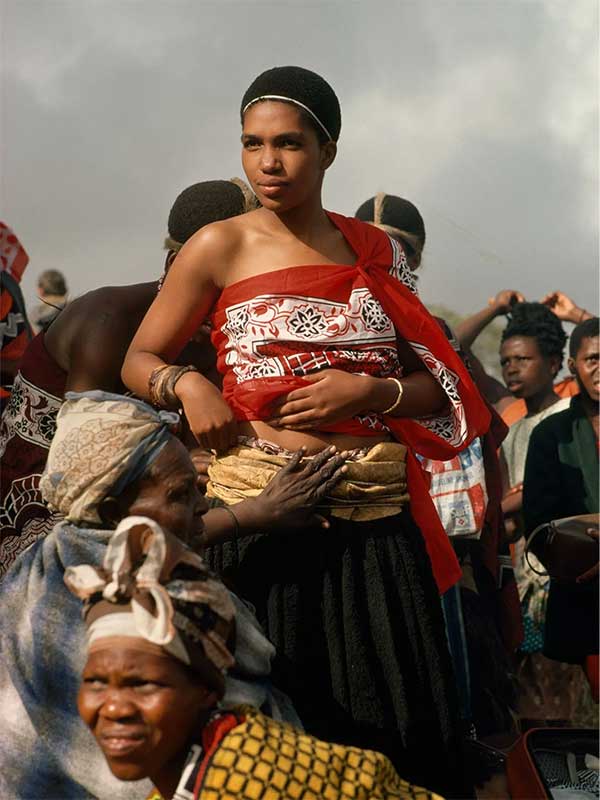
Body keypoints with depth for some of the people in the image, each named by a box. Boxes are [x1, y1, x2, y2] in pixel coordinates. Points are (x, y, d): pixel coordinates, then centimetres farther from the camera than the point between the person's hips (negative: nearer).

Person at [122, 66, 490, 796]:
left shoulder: (377, 253, 9)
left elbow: (438, 386, 12)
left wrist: (370, 392, -8)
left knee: (396, 724, 4)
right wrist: (187, 385, -12)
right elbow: (139, 361, 9)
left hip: (377, 516, 2)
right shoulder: (220, 248, 2)